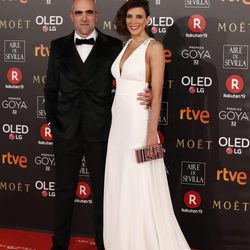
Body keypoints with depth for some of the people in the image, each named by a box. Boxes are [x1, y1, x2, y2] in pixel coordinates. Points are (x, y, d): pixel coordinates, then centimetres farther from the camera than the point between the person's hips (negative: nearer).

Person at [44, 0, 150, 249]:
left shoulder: (113, 46, -1)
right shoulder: (59, 46, 6)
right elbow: (51, 88, 9)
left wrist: (144, 96, -19)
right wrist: (53, 120, 2)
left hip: (99, 131, -2)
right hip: (66, 131, 2)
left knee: (101, 190, 11)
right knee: (64, 189, 12)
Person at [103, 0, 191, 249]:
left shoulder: (154, 47, -8)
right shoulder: (125, 47, 13)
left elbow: (157, 92, -14)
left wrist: (152, 131, -19)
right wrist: (116, 121, 14)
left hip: (138, 121, -7)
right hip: (119, 121, 7)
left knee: (141, 188, -4)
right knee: (119, 186, 10)